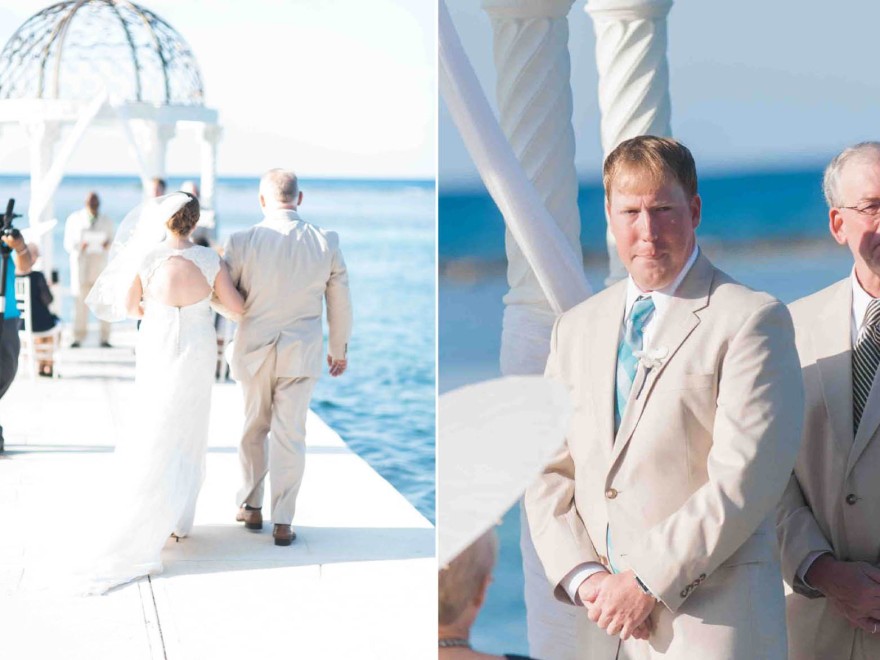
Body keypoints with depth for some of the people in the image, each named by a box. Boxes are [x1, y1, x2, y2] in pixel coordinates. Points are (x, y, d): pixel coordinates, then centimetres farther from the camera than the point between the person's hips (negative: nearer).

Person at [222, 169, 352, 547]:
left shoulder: (241, 242, -13)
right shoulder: (326, 243, -8)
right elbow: (340, 305, 1)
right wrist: (339, 349, 16)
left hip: (253, 350, 0)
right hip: (301, 353, 0)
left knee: (254, 429, 18)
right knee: (290, 435, 7)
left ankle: (251, 506, 28)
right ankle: (282, 522, 10)